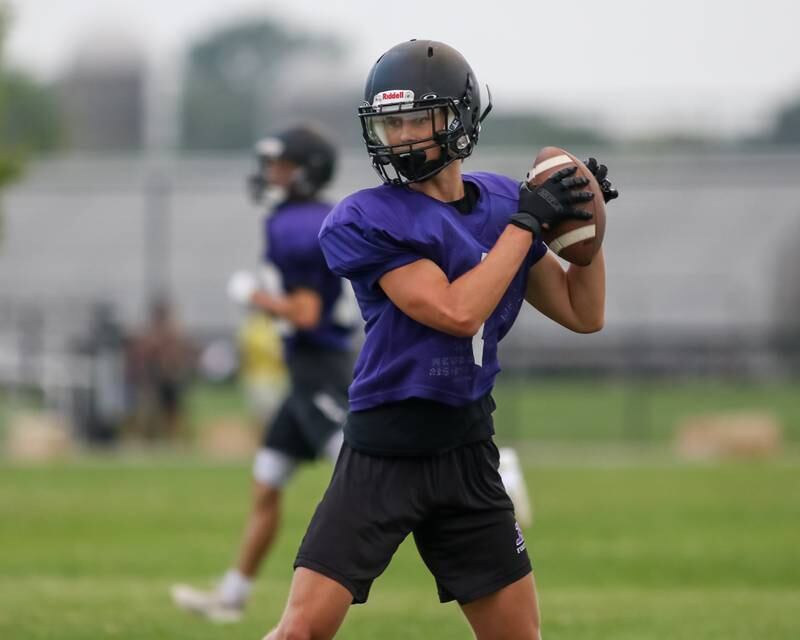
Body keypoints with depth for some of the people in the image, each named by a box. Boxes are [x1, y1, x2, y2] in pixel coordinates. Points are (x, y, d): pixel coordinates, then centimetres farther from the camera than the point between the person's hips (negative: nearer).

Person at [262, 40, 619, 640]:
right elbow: (457, 312, -22)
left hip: (468, 455, 5)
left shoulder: (501, 203, 6)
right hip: (382, 454, -5)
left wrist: (587, 223, 0)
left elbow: (583, 314, 13)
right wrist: (528, 222, -17)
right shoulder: (366, 221, -11)